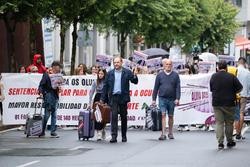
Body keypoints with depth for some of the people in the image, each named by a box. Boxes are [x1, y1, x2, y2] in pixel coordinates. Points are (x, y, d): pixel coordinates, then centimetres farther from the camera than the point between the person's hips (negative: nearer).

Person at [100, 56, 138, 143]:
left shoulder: (127, 72, 3)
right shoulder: (110, 73, 8)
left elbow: (135, 82, -2)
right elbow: (105, 86, 9)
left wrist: (134, 75, -23)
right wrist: (102, 98, 5)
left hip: (123, 97, -1)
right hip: (113, 97, 1)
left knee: (124, 117, 7)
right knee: (114, 116, -9)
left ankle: (124, 136, 19)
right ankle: (114, 136, -11)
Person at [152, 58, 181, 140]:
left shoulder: (175, 75, 3)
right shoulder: (160, 75, 4)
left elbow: (178, 88, 0)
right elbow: (156, 88, 7)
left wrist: (177, 98, -9)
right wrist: (154, 99, 3)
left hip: (172, 99, 1)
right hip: (162, 99, -1)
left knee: (171, 116, 9)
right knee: (163, 115, -9)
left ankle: (170, 133, 21)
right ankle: (163, 134, -12)